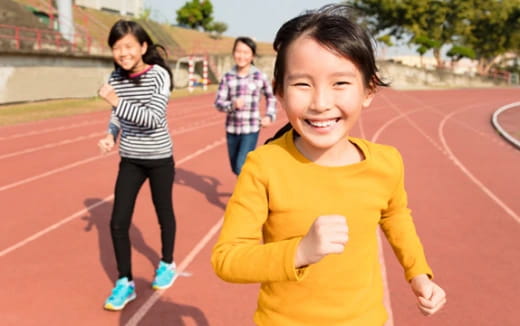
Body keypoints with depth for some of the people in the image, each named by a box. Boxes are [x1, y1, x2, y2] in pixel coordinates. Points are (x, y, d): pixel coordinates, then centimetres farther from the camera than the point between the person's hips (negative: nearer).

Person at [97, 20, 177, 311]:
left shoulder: (159, 75, -16)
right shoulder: (116, 77, -2)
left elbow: (154, 118, -25)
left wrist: (117, 101, -32)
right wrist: (111, 135, -9)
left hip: (159, 159, -4)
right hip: (130, 160, 4)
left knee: (164, 214, 15)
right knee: (118, 223, 0)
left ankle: (167, 264, 39)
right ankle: (125, 283, 16)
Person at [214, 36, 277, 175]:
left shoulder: (259, 76, -4)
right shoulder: (227, 77, -1)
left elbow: (271, 97, 13)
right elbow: (218, 103, -4)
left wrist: (270, 115, 2)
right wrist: (232, 105, -23)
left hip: (251, 129, -3)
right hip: (231, 129, 3)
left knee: (241, 167, -14)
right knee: (236, 168, 17)